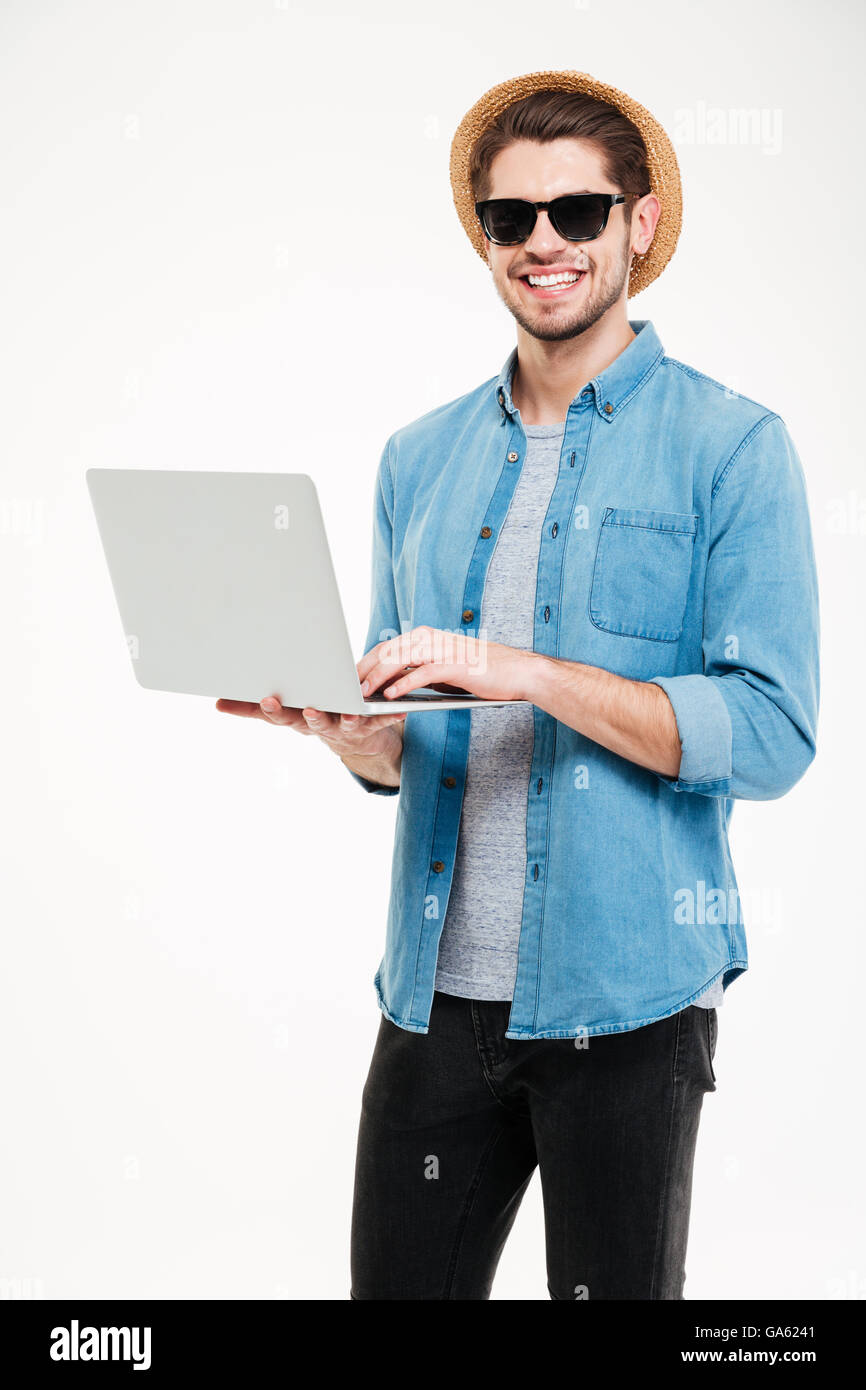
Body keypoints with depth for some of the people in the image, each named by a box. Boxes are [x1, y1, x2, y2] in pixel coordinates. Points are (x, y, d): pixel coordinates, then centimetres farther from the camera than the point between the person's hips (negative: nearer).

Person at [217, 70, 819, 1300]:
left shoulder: (732, 449, -4)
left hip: (627, 991, -4)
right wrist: (351, 730, -9)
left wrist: (532, 674, -22)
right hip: (438, 989, 4)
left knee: (614, 1286, 10)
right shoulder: (420, 460, 11)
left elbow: (770, 736, -13)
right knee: (396, 1281, 10)